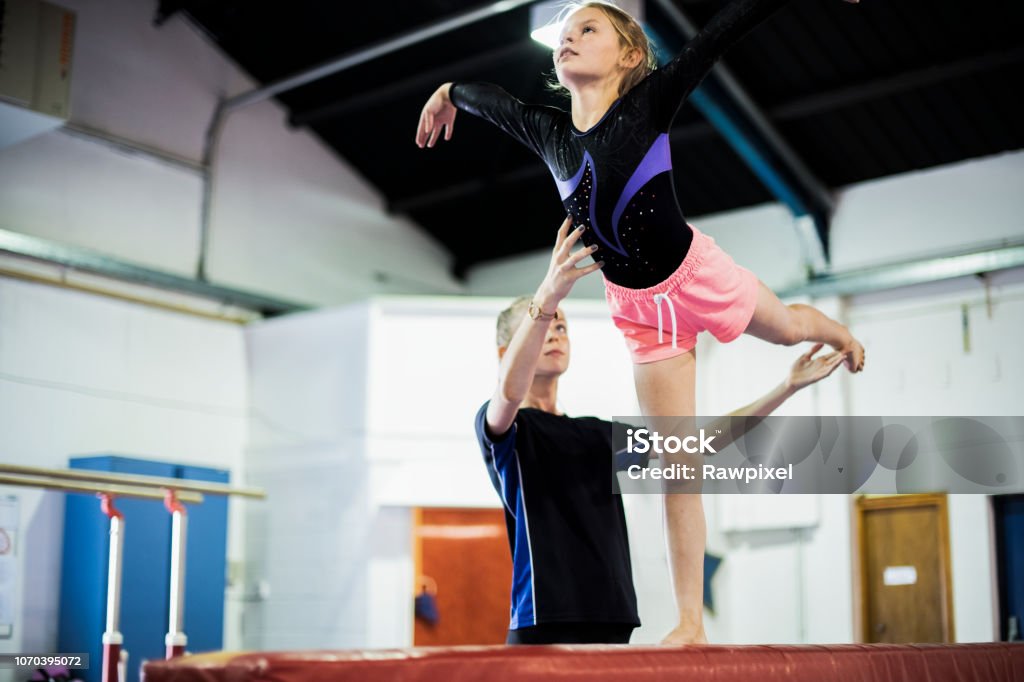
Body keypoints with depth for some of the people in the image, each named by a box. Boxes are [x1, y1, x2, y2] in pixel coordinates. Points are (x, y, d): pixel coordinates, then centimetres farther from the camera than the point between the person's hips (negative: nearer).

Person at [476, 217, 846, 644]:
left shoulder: (599, 434, 21)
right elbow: (509, 391, -23)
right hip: (543, 627, -6)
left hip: (614, 624, 6)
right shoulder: (501, 427, 2)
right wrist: (546, 297, -37)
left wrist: (788, 387, 14)